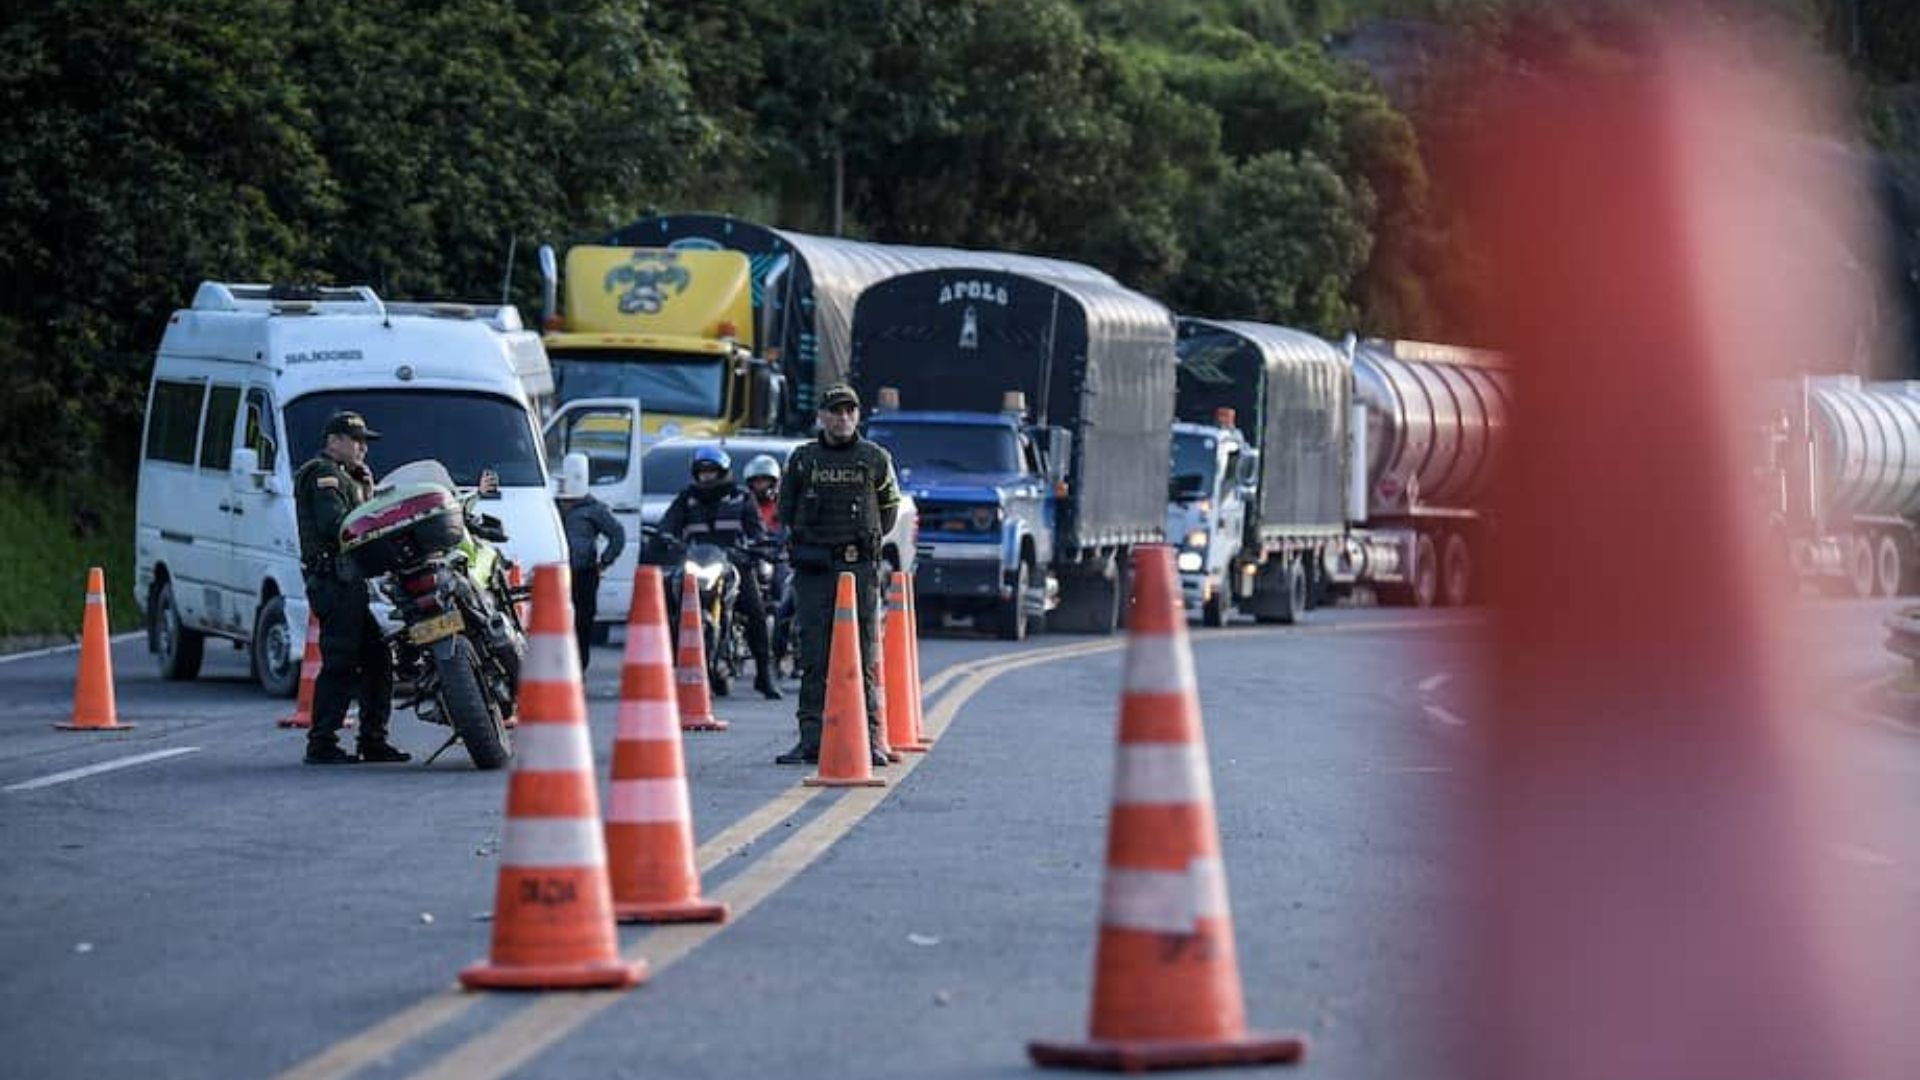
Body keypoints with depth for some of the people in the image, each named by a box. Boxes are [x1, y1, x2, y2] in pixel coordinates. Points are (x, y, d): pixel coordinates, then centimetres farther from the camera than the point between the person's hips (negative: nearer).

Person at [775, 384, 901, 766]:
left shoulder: (876, 460, 7)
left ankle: (868, 739, -2)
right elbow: (786, 509, 19)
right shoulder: (802, 459, 8)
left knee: (863, 657, -3)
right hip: (812, 567, 1)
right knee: (813, 656, -1)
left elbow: (889, 509, 17)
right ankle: (811, 738, 0)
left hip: (860, 566, -1)